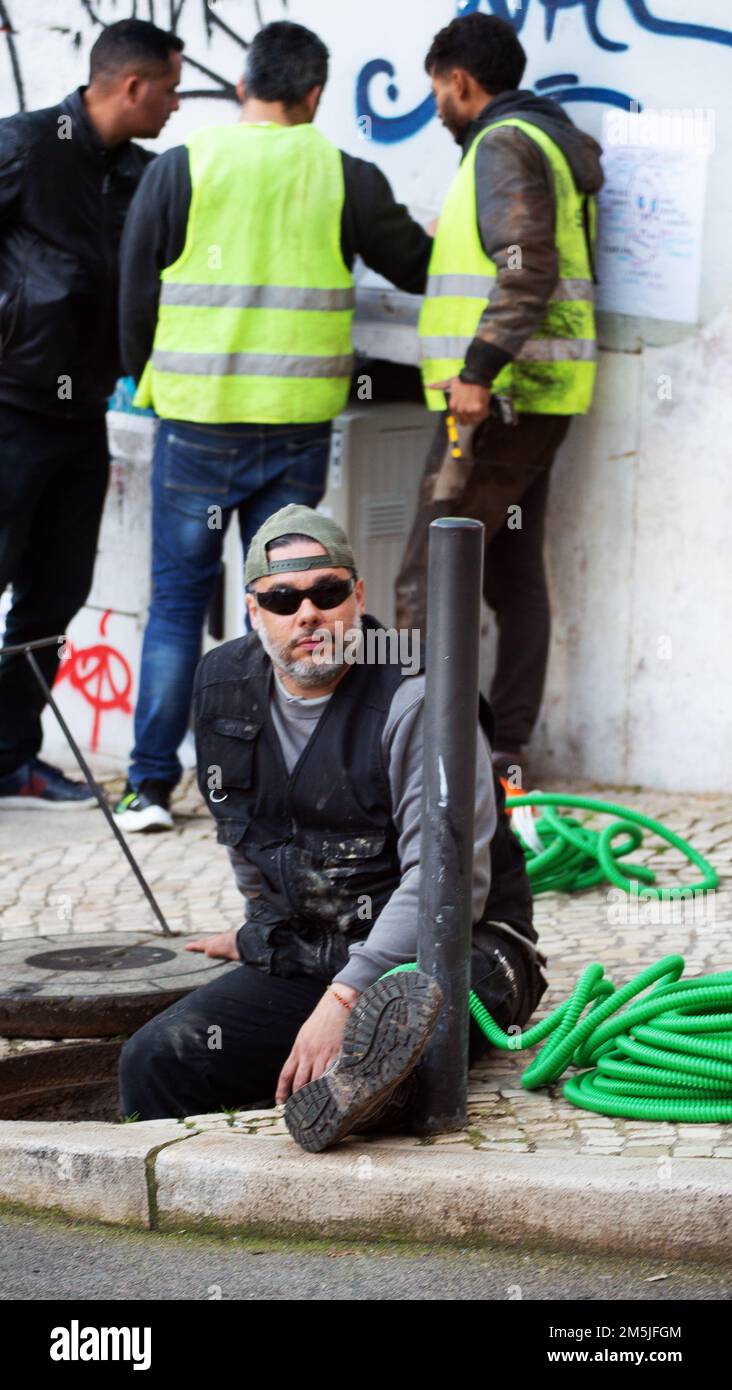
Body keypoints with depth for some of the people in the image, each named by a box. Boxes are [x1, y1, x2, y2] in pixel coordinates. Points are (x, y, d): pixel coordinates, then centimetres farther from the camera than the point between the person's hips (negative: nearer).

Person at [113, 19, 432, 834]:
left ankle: (150, 787, 6)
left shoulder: (179, 170, -2)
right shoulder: (346, 179, -1)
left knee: (176, 601, 8)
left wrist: (148, 383, 18)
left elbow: (136, 296, 2)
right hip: (298, 429, 1)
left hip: (196, 425, 0)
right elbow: (420, 267, 12)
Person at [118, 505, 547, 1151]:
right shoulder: (223, 685, 7)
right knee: (155, 1061, -15)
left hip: (444, 953, -6)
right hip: (300, 961, 6)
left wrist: (343, 999, -30)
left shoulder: (411, 699, -16)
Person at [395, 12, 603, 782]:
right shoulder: (551, 140, 20)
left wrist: (480, 369, -28)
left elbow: (527, 271, -23)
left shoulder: (504, 145, -11)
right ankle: (505, 755, 15)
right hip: (535, 398, 11)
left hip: (498, 398, -11)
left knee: (427, 579, -10)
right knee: (514, 575, 11)